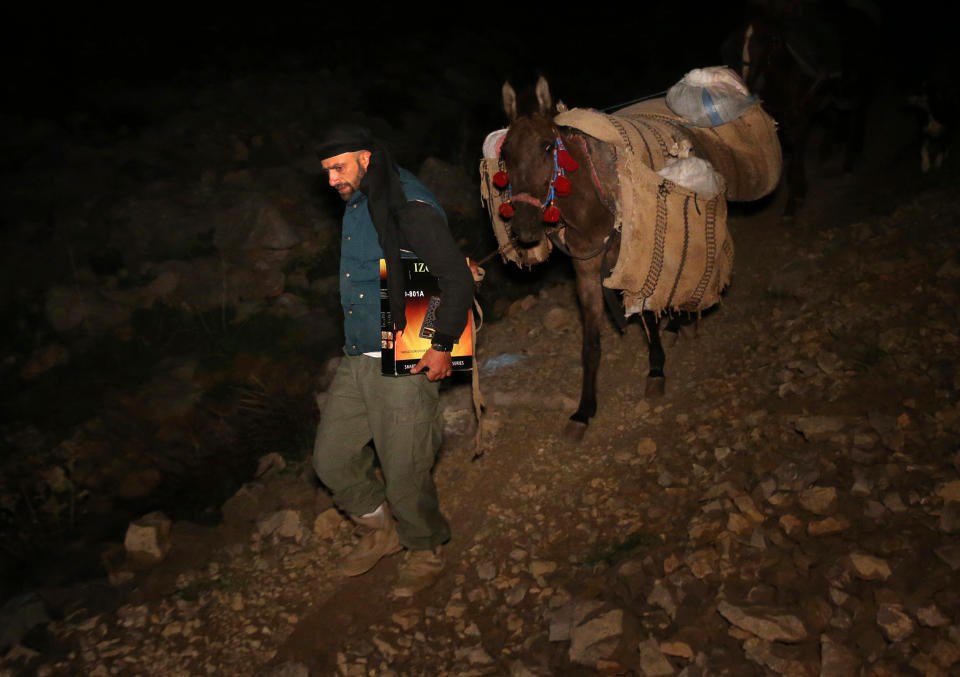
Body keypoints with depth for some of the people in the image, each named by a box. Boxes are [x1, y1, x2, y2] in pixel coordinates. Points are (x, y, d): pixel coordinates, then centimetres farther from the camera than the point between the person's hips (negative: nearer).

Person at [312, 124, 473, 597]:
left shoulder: (409, 208, -17)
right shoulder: (356, 206, 12)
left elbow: (457, 279, -20)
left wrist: (443, 346, -19)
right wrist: (354, 344, 19)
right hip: (357, 362, 9)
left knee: (404, 473, 1)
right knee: (331, 459, 14)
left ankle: (425, 552, 27)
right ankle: (382, 530, 36)